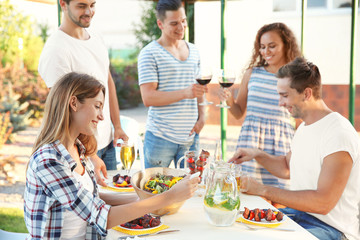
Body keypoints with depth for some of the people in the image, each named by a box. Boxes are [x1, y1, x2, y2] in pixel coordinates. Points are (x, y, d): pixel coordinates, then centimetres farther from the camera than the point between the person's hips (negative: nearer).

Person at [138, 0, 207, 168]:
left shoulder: (193, 50, 13)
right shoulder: (149, 53, -6)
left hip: (190, 137, 5)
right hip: (160, 138, -5)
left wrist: (202, 116, 5)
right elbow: (148, 98, -14)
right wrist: (184, 93, -25)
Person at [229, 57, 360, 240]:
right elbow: (287, 168, 25)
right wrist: (256, 154, 6)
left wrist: (263, 190, -21)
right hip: (299, 212, 9)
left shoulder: (338, 134, -21)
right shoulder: (304, 127, 10)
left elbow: (323, 203, -25)